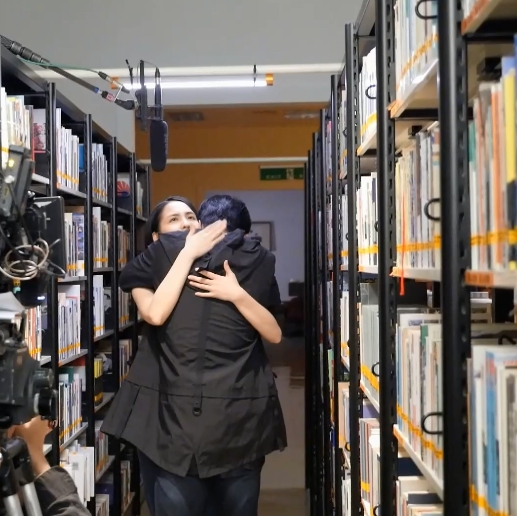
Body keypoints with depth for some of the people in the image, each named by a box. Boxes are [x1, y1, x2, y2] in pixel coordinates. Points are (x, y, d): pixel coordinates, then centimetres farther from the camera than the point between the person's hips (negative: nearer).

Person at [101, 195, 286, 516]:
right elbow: (155, 314, -14)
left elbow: (275, 334, 6)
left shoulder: (246, 265, 13)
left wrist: (237, 294, -9)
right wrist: (188, 252, -9)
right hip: (174, 415, -2)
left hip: (239, 415, 2)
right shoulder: (153, 268, 8)